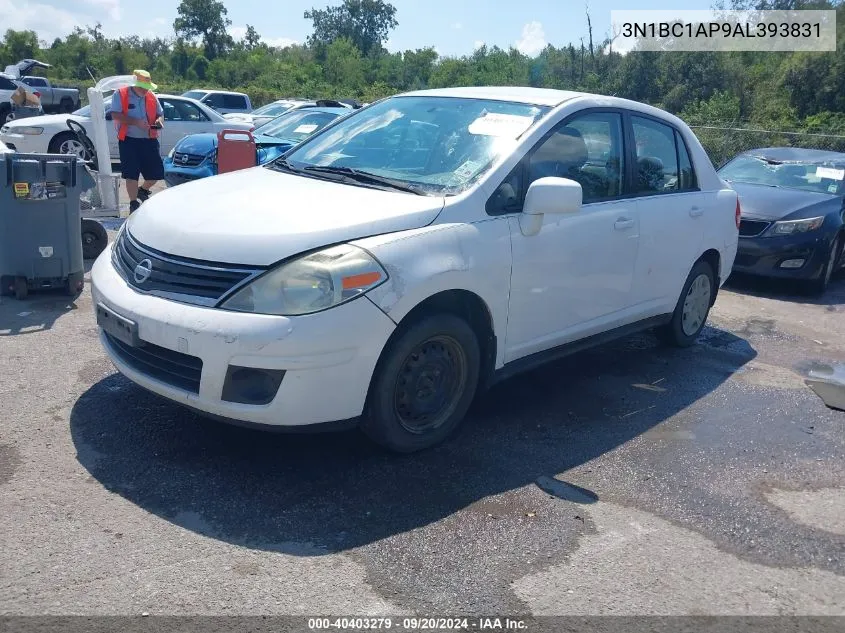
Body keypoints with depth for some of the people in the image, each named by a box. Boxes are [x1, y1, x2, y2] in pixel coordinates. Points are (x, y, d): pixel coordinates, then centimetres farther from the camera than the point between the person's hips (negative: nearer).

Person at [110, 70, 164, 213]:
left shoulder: (151, 97, 11)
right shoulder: (120, 94, -2)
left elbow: (160, 114, 19)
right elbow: (115, 115, -11)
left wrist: (159, 120, -6)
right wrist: (136, 122, -20)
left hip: (149, 140, 4)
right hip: (129, 140, -4)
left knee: (157, 172, 4)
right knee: (131, 174, -3)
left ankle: (143, 190, 34)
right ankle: (134, 204, 10)